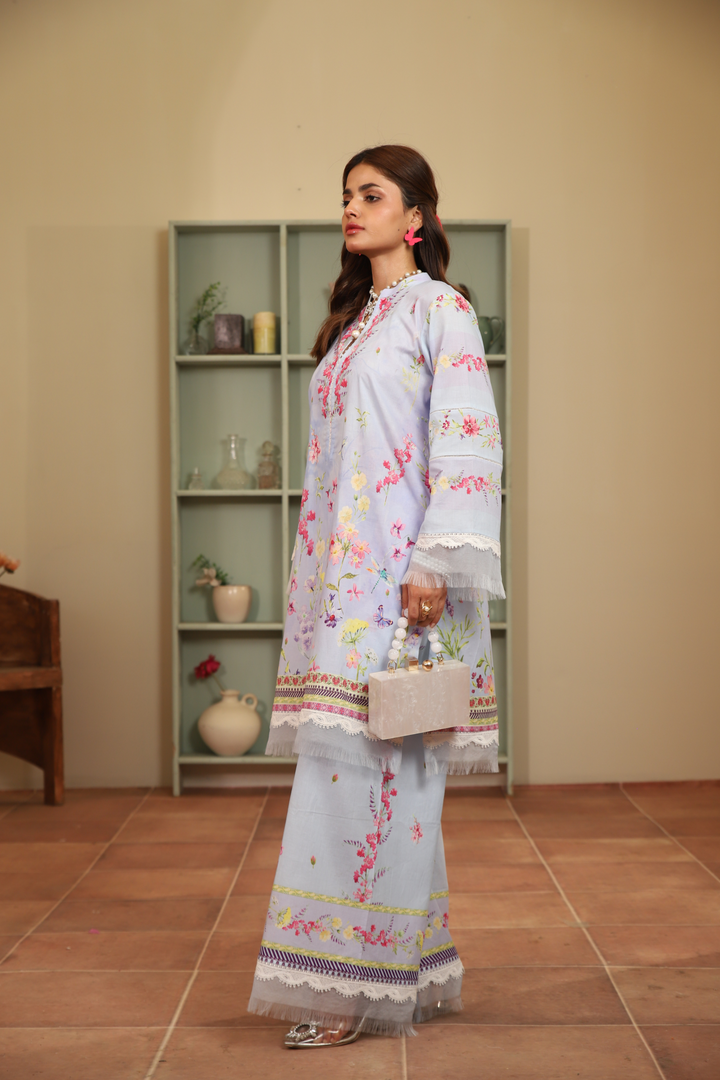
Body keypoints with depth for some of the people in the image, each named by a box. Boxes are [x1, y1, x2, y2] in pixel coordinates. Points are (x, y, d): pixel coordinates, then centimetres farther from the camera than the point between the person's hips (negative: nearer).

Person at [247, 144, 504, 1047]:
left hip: (398, 571, -7)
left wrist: (435, 563, -20)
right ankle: (398, 971, 15)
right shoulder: (353, 320, 21)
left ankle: (358, 985, -2)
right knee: (372, 766, 7)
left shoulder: (440, 311, -2)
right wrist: (315, 573, 16)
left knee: (369, 759, -9)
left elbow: (465, 440, -11)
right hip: (343, 569, 8)